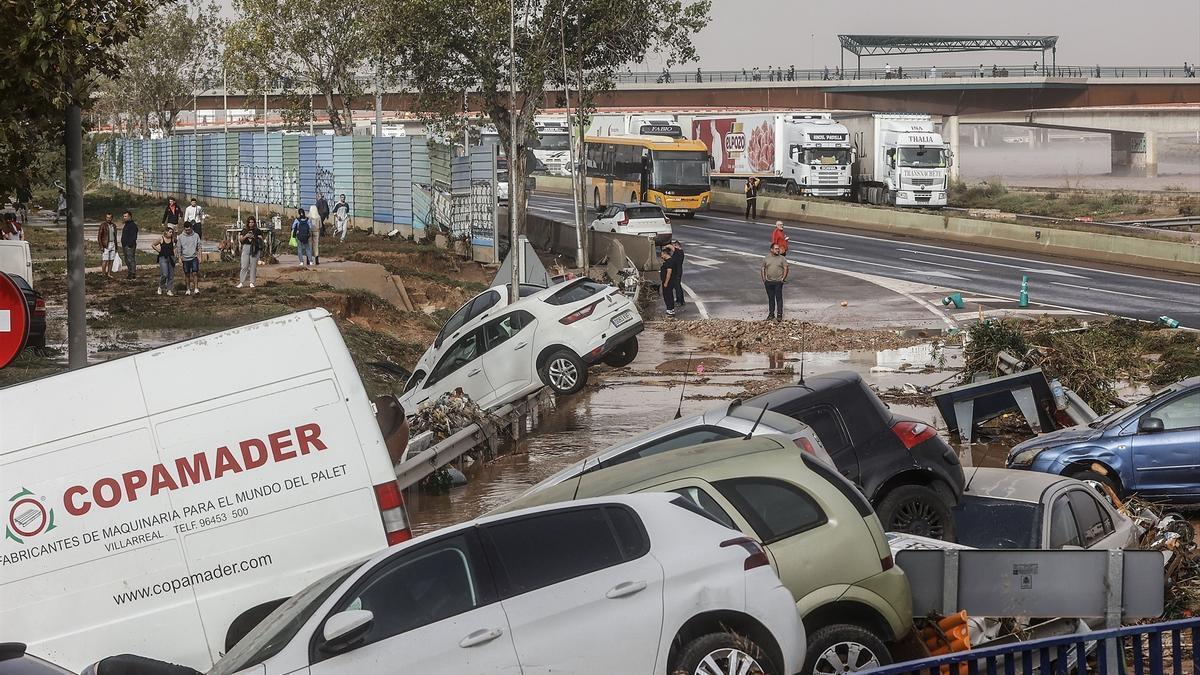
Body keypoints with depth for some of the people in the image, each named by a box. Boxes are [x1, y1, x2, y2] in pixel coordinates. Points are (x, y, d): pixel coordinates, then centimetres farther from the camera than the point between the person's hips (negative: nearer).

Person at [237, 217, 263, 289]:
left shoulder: (257, 231, 8)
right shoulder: (244, 230, 11)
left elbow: (261, 239, 3)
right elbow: (240, 240, 8)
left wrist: (254, 238, -14)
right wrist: (245, 236, -11)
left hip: (254, 248, 0)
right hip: (246, 247, 0)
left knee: (253, 266, -2)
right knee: (244, 266, -5)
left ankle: (252, 283, 4)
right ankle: (241, 283, -4)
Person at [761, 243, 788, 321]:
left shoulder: (782, 258, 0)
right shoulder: (766, 258, 6)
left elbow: (785, 269, 0)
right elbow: (763, 269, 11)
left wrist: (783, 278, -8)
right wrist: (763, 279, 4)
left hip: (778, 282, -2)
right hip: (768, 282, 2)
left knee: (779, 298, -3)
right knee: (770, 298, 10)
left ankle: (779, 315, 2)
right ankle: (771, 314, 20)